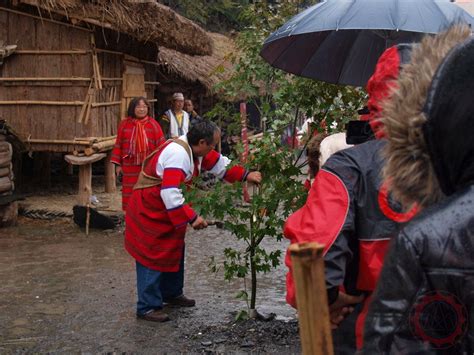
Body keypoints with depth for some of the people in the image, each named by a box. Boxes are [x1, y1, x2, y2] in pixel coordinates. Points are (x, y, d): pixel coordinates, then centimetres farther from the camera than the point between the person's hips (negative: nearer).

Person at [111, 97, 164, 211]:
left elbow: (161, 145, -2)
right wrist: (118, 164, 4)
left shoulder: (153, 124, -2)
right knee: (130, 195, 6)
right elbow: (118, 144, 6)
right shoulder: (124, 124, 2)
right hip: (130, 168, 1)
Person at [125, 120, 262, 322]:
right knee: (153, 257, -5)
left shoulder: (194, 149, 1)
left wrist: (245, 175, 5)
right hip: (150, 212, -10)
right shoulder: (177, 154, -30)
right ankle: (147, 307, 4)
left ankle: (172, 293, 36)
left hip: (169, 211, 10)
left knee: (175, 251, 20)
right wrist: (191, 218, -33)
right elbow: (170, 193, -37)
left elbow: (219, 164, 14)